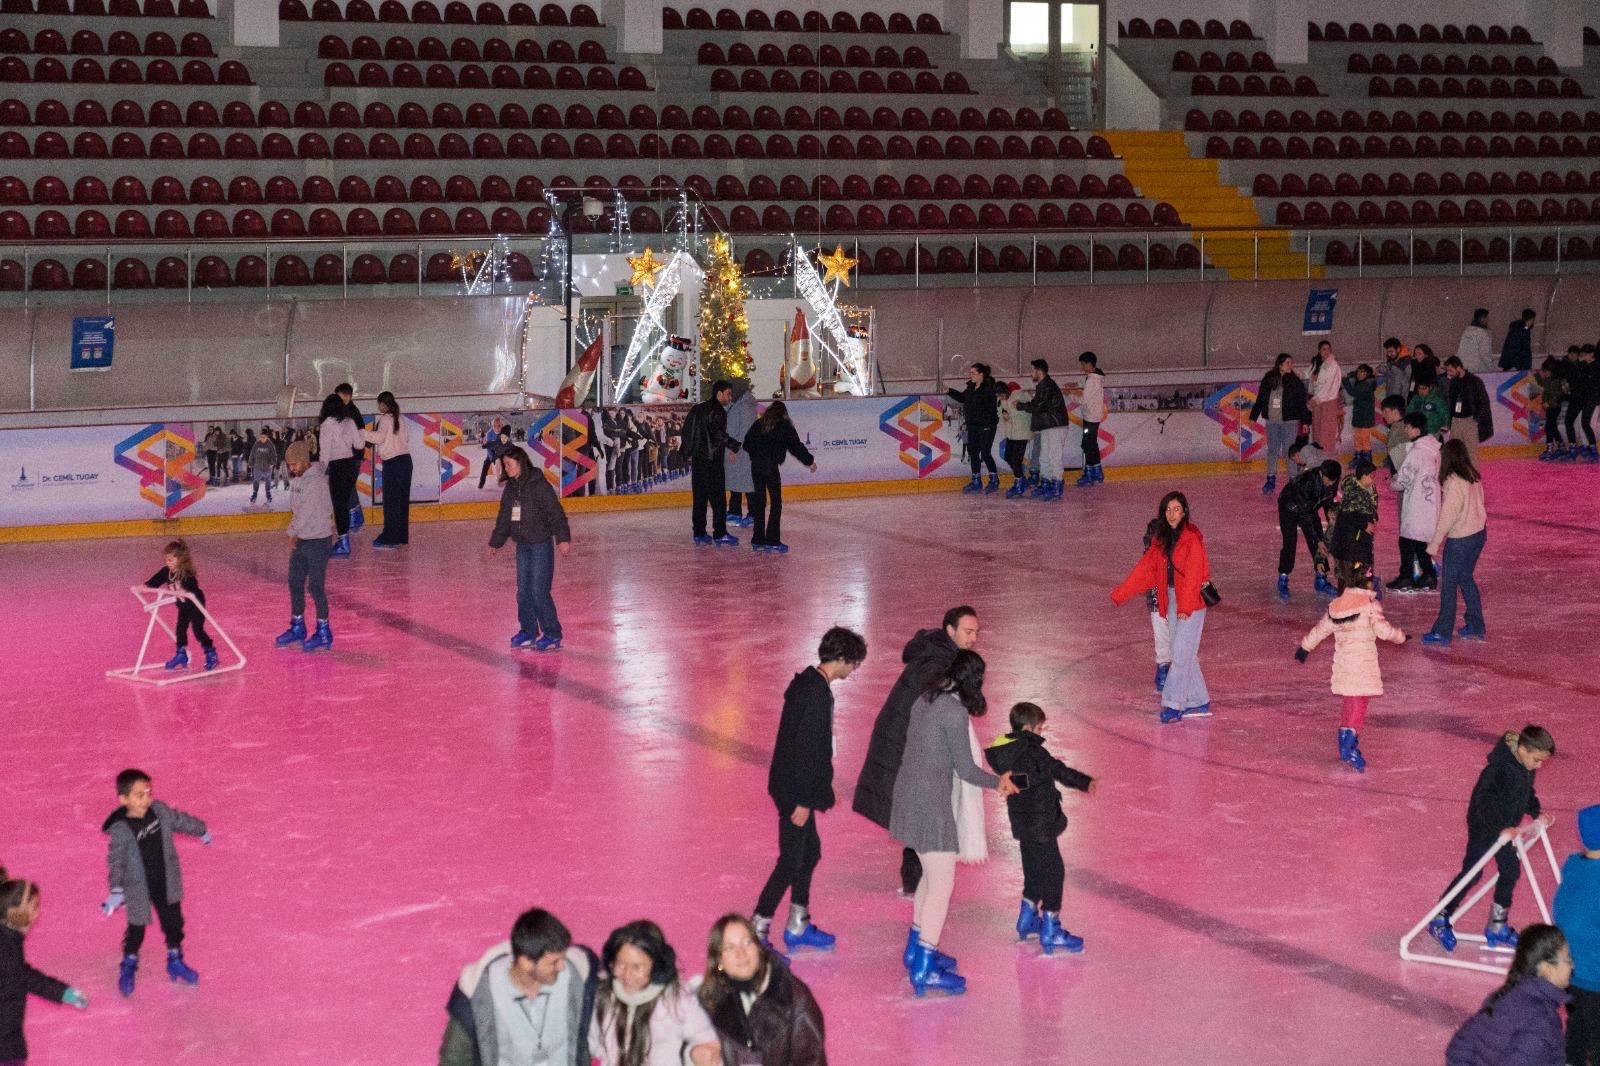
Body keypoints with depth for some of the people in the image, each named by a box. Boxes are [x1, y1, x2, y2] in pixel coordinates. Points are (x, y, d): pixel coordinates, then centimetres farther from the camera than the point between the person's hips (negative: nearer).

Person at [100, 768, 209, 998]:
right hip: (138, 888, -4)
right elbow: (116, 860, -29)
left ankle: (175, 962, 40)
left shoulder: (160, 810, -10)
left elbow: (180, 820, 9)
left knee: (173, 922, 17)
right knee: (136, 929, 11)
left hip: (167, 884, 4)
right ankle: (129, 966, 37)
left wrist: (201, 831, 28)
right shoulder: (120, 829, -25)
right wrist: (116, 890, -42)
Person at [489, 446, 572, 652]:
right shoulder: (511, 487, 9)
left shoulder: (539, 485, -14)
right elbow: (504, 518, 21)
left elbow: (556, 513, -16)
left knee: (539, 591, -8)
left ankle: (552, 635, 1)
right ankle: (528, 632, 21)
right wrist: (496, 542, 27)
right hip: (522, 545, 7)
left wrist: (563, 538, -22)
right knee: (523, 591, 10)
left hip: (541, 544, -7)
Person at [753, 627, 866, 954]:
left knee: (809, 851, 19)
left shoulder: (806, 683, 9)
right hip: (796, 791, -10)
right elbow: (806, 749, -23)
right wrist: (803, 801, -21)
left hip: (793, 787, 10)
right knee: (791, 861, -5)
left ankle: (798, 927, 30)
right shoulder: (817, 693, -22)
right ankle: (756, 932, -1)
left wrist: (822, 788, 26)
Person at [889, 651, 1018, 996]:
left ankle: (917, 949, 33)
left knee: (932, 874, 23)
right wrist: (999, 782, 4)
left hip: (909, 791, 9)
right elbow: (966, 770, -15)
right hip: (930, 802, -9)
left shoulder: (926, 699, 7)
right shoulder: (955, 712, -19)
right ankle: (924, 969, 1)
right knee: (942, 884, -2)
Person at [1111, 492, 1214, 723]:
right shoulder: (1161, 539, 11)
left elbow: (1193, 574, -17)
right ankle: (1199, 702, 18)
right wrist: (1120, 594, 11)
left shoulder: (1192, 537, -11)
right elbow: (1145, 569, 14)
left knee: (1181, 653, -9)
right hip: (1171, 601, 7)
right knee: (1185, 654, 10)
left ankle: (1174, 704, -8)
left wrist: (1185, 606, -23)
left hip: (1191, 602, -7)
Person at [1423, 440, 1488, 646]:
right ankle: (1476, 627, 26)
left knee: (1448, 584, 2)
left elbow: (1447, 516, -20)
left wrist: (1434, 543, -13)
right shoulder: (1472, 476, 3)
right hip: (1479, 533, 8)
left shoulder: (1453, 482, -20)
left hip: (1460, 540, -8)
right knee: (1466, 579, 21)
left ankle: (1442, 633, 7)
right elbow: (1478, 503, 7)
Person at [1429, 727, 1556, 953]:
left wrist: (1536, 813, 2)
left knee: (1510, 871, 9)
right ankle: (1440, 920, 11)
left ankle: (1497, 926, 22)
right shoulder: (1500, 769, -30)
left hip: (1506, 827, 8)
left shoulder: (1527, 768, -2)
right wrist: (1500, 828, -39)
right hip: (1484, 825, -8)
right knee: (1472, 872, -3)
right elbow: (1484, 802, -33)